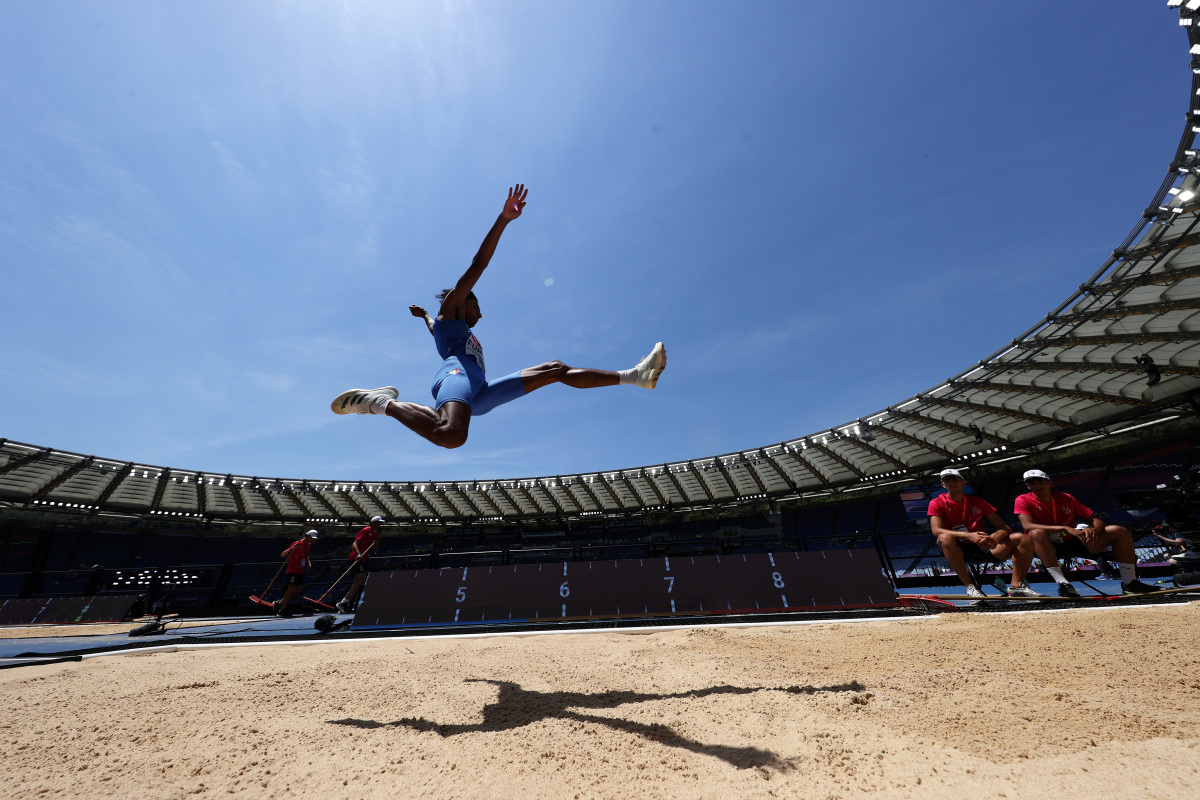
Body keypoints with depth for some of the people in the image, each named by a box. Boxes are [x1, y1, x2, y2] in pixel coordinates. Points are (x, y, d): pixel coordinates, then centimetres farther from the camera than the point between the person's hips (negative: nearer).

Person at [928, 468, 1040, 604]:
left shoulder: (978, 502, 12)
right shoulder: (937, 503, -2)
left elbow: (1005, 528, 5)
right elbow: (936, 530, -17)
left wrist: (994, 537, -20)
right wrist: (968, 535, -32)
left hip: (983, 547, 5)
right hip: (958, 551, -5)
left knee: (1022, 538, -11)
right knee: (945, 538, -38)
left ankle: (1017, 586, -13)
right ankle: (970, 587, -32)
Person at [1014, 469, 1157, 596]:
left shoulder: (1066, 498, 6)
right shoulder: (1023, 501, -10)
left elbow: (1098, 521, 7)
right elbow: (1027, 525, -26)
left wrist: (1092, 529, -18)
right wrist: (1066, 529, -33)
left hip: (1073, 544, 6)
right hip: (1049, 547, -6)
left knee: (1120, 531, -1)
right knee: (1037, 533, -39)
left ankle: (1129, 583, 1)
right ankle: (1062, 584, -36)